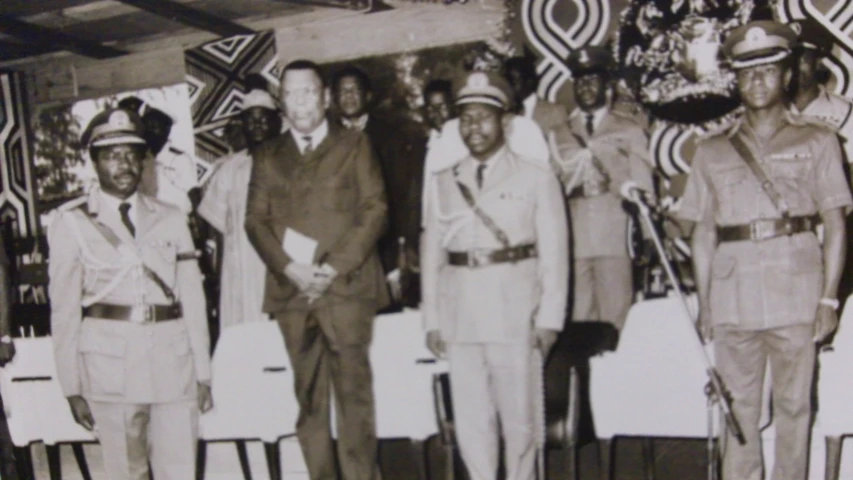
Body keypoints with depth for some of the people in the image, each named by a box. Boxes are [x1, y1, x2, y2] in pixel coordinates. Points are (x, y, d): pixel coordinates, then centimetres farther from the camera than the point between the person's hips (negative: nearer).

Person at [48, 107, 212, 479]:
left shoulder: (171, 220, 11)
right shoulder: (71, 222, 2)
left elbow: (192, 298, 10)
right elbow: (64, 308, 0)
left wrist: (203, 373, 8)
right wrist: (72, 387, -2)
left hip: (174, 360, 2)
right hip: (110, 361, -2)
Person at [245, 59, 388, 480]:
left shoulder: (355, 145, 12)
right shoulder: (267, 156, 19)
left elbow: (375, 209, 3)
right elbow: (256, 220, 10)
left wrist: (334, 268, -9)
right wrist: (289, 268, -8)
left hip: (346, 285, -2)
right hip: (291, 288, 2)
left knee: (353, 392, -8)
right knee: (309, 397, 2)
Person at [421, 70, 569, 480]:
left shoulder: (535, 177, 3)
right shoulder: (443, 182, 12)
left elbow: (554, 251, 0)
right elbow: (432, 252, 9)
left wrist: (549, 319, -6)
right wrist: (432, 319, 4)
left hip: (515, 312, -3)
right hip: (460, 314, 3)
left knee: (518, 415, 3)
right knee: (470, 418, 6)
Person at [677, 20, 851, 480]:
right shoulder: (712, 151, 14)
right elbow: (703, 233, 13)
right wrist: (703, 302, 7)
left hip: (796, 290, -1)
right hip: (733, 292, 2)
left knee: (793, 404, 3)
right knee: (739, 405, 5)